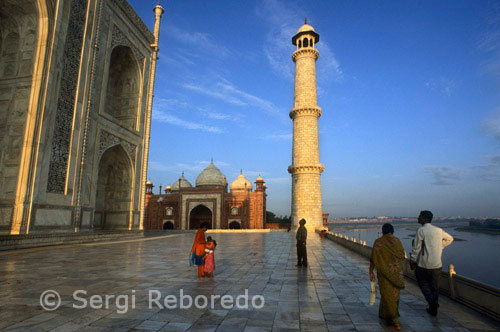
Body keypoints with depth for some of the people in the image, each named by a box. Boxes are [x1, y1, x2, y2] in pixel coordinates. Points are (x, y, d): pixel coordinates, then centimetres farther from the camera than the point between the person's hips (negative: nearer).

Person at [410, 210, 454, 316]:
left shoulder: (421, 230, -14)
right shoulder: (439, 230, 5)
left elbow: (416, 247, -13)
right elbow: (450, 238, 23)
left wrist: (412, 260, -4)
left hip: (424, 264, -5)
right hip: (437, 264, 5)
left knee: (423, 283, 12)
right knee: (434, 285, 14)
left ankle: (432, 302, -4)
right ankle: (433, 308, 22)